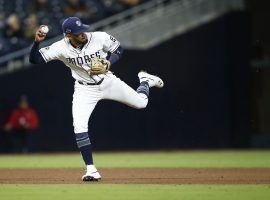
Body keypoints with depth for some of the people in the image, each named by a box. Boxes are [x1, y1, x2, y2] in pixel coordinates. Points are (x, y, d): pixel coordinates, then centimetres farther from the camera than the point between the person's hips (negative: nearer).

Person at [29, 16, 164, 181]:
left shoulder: (99, 38, -23)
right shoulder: (61, 48, -23)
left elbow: (118, 49, -5)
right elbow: (35, 59, -25)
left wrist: (108, 63, -23)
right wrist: (37, 42, -43)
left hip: (107, 81, 1)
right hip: (85, 90, -1)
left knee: (141, 103, 6)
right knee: (79, 127, -18)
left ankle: (145, 80, 44)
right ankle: (91, 169, -6)